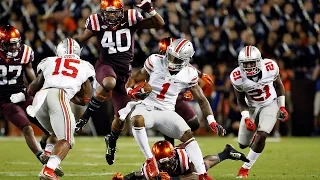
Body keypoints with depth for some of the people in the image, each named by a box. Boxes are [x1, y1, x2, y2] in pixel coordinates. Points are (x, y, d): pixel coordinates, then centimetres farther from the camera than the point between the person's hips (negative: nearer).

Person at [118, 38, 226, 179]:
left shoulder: (189, 74, -2)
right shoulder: (155, 62, -8)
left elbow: (201, 99, 9)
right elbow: (133, 80, 2)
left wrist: (212, 123, 0)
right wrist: (132, 91, -21)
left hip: (166, 113, 2)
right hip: (146, 107, -2)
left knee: (188, 135, -21)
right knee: (137, 120, -37)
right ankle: (150, 160, -23)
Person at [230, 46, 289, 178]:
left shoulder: (270, 68, -25)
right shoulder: (237, 77, -25)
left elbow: (278, 85, -2)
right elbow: (241, 101, -9)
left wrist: (282, 107, -2)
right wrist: (246, 118, -22)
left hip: (270, 104, -2)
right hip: (251, 107, 2)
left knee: (261, 136, -22)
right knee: (243, 145, 6)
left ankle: (245, 168, -5)